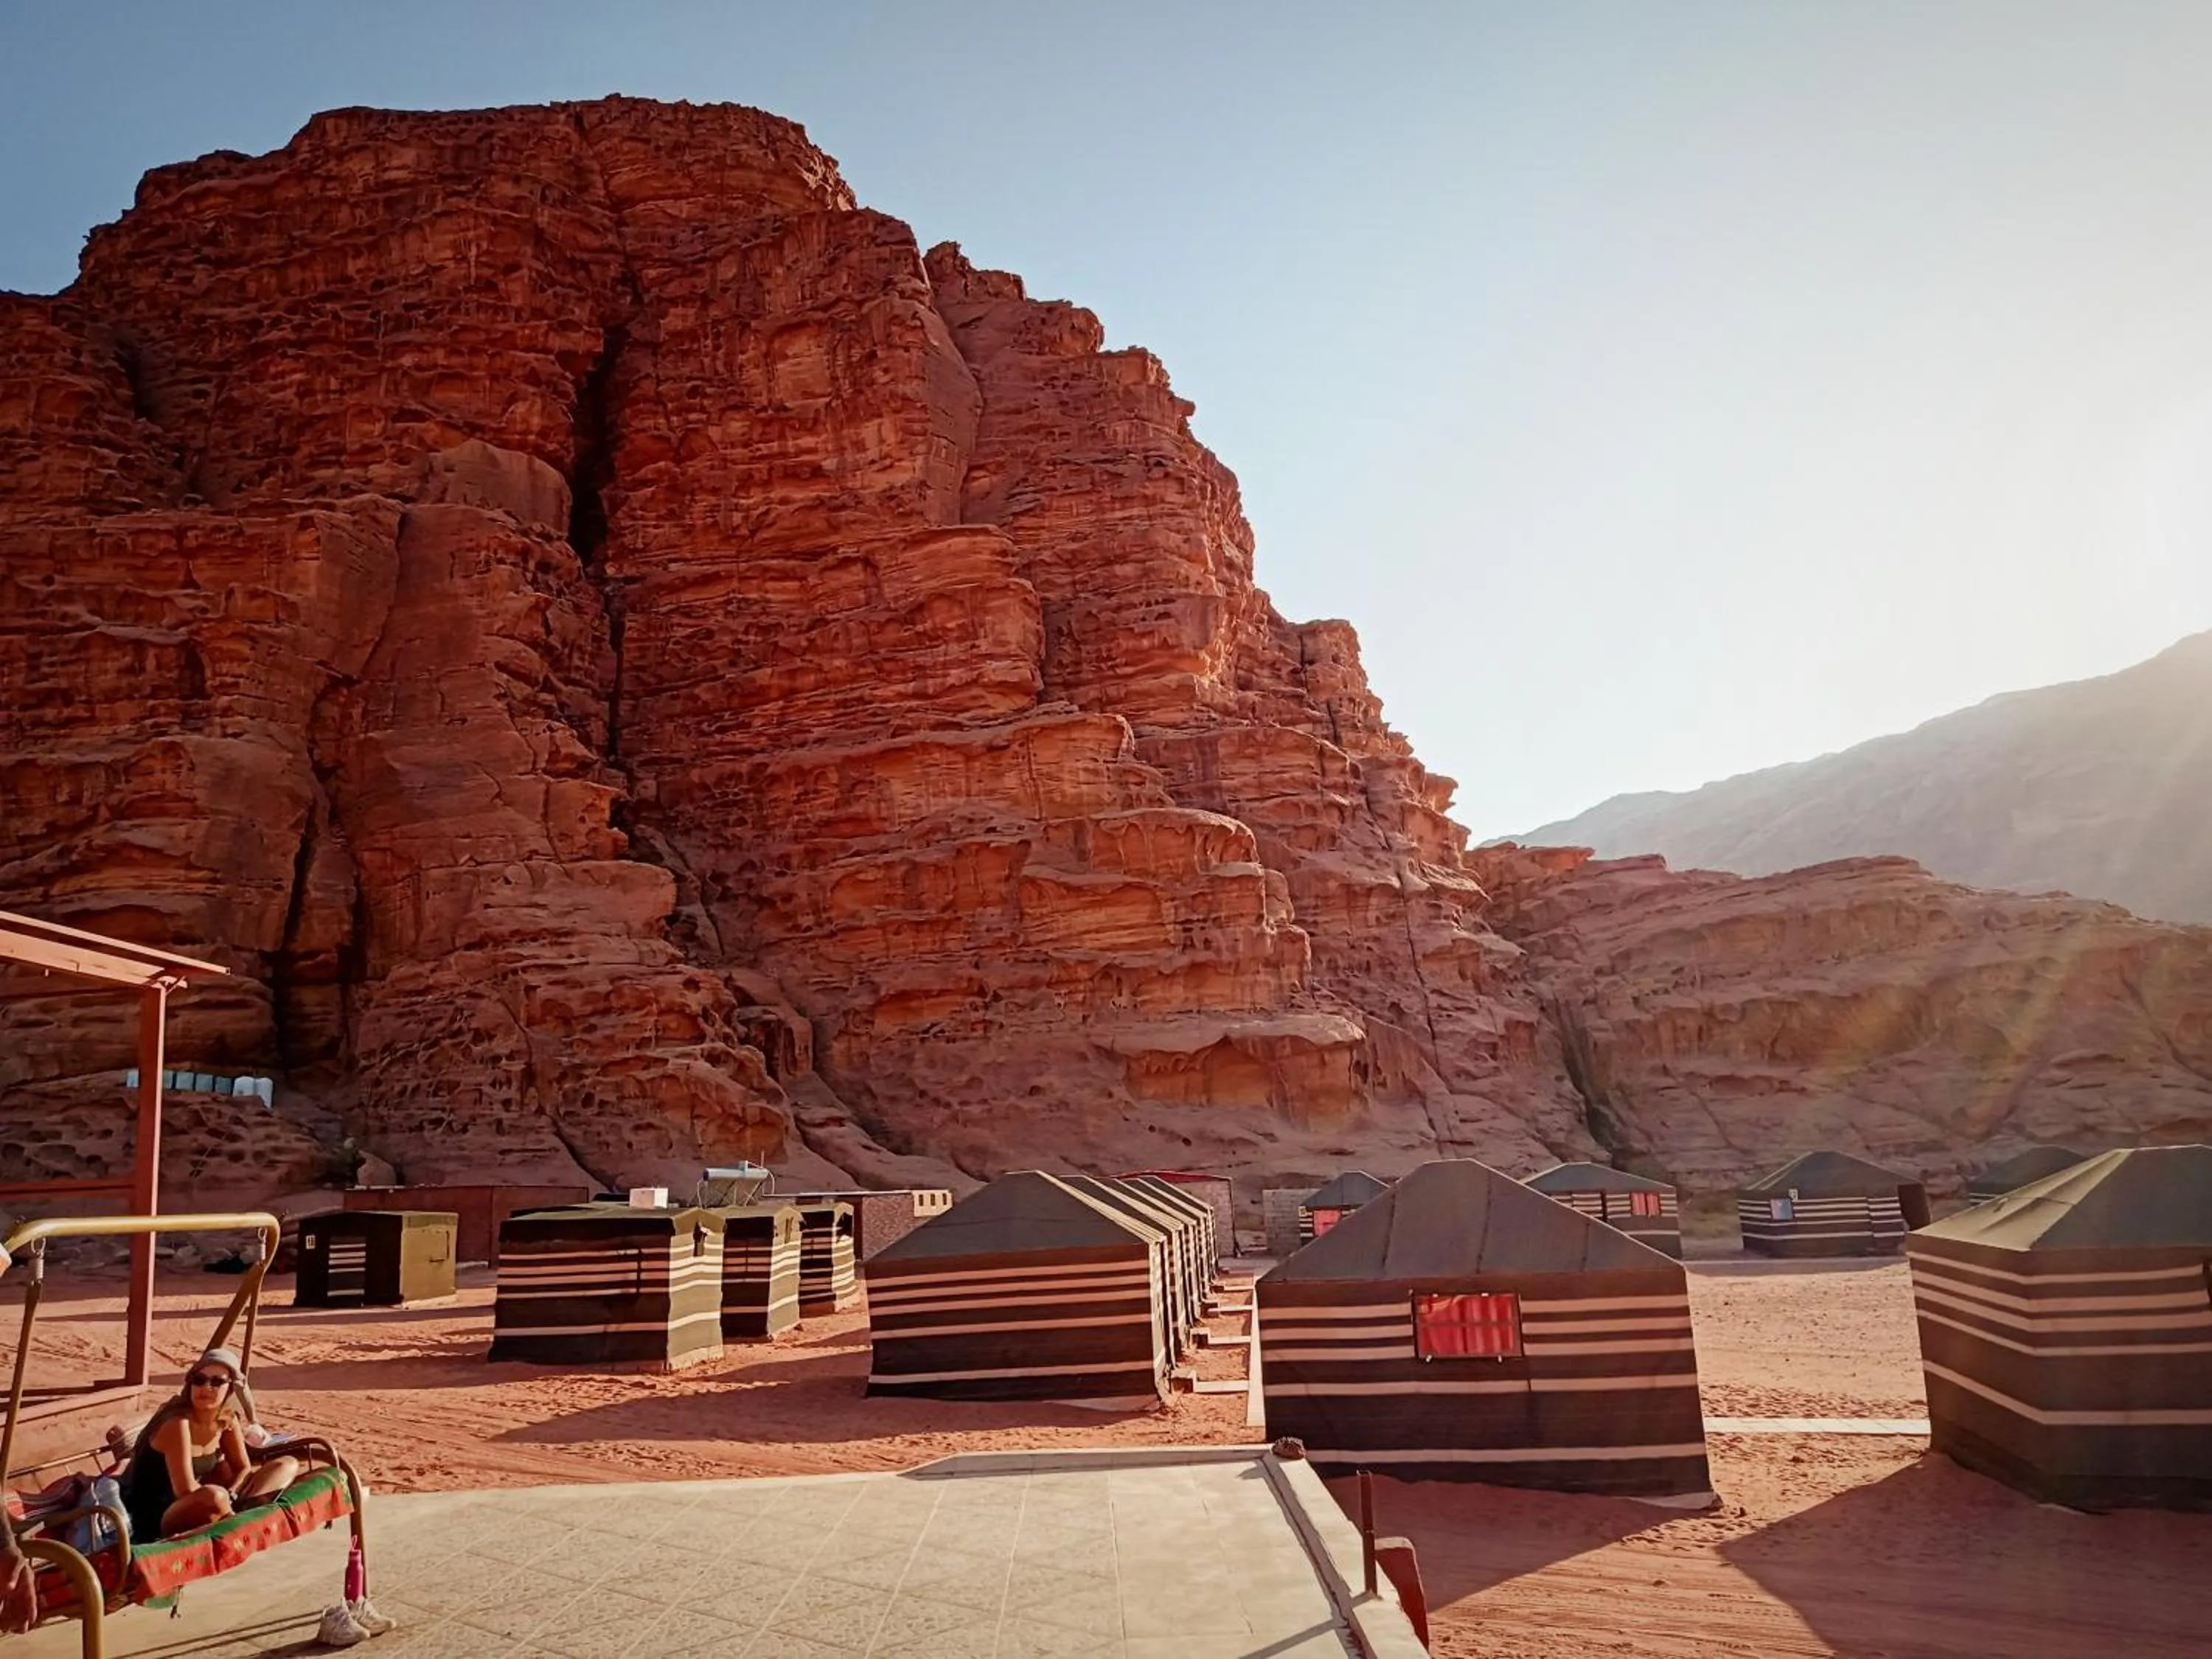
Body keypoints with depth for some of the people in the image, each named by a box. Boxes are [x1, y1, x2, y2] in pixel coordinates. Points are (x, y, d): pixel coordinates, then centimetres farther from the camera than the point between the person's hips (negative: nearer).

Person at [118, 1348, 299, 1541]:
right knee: (213, 1497, -43)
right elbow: (186, 1490, -29)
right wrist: (225, 1500, -20)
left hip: (185, 1509, 9)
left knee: (287, 1466, 3)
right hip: (153, 1520, -9)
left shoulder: (228, 1419, 0)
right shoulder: (178, 1422, -22)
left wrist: (229, 1499, -13)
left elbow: (244, 1469, 7)